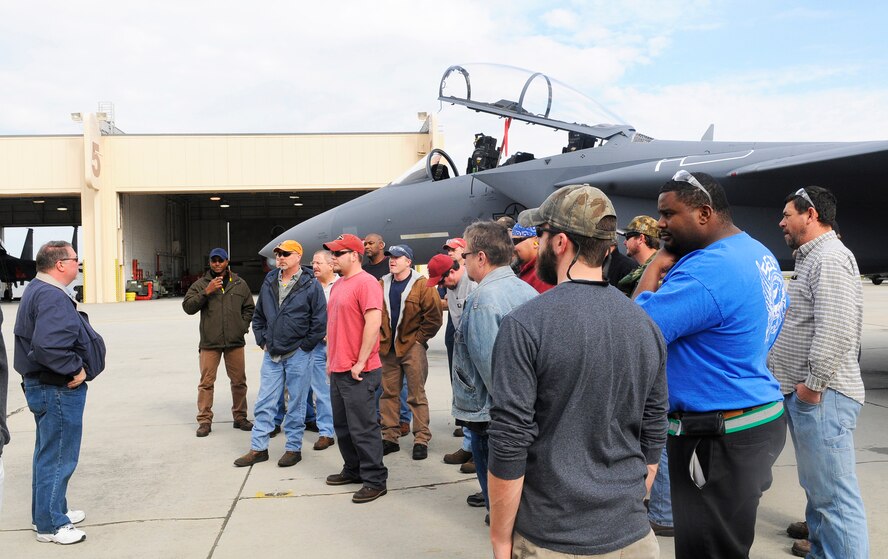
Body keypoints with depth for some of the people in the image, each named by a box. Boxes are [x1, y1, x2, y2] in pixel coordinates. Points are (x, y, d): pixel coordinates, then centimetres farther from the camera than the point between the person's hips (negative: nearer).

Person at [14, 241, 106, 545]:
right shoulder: (52, 297, -22)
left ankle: (50, 512, 35)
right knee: (58, 458, 0)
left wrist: (75, 367, 11)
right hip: (57, 389, -11)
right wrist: (75, 369, -22)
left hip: (43, 385, 11)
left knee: (48, 454, 21)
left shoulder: (39, 291, 12)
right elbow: (47, 346, -35)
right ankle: (50, 525, 12)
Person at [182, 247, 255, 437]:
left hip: (235, 342, 2)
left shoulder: (240, 284, 8)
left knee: (239, 381, 8)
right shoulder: (200, 284, 3)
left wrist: (243, 326, 4)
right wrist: (206, 292, -16)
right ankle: (204, 421, 10)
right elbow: (188, 307, -6)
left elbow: (249, 308, 16)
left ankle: (240, 417, 22)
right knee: (206, 382, 0)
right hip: (209, 343, -2)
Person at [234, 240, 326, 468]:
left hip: (297, 355, -5)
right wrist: (262, 341, 9)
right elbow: (258, 316, 17)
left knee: (296, 404, 6)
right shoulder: (269, 282, 7)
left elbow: (319, 321, -9)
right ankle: (258, 448, 19)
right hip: (271, 354, 5)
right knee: (264, 402, 9)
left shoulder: (311, 285, -9)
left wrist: (304, 347, -8)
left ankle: (293, 449, 18)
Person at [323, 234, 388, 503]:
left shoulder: (366, 283, -14)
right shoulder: (337, 285, 16)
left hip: (358, 372, -9)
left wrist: (360, 363, -20)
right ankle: (353, 470, 31)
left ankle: (375, 481, 7)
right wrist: (330, 358, 18)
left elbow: (373, 323, -21)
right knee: (342, 425, 17)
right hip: (338, 369, 9)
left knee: (363, 428, -3)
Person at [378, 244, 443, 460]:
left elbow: (434, 317, -10)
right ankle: (390, 437, 22)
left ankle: (421, 439, 9)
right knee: (389, 393, 11)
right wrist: (380, 337, 4)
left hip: (412, 347, -5)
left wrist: (419, 338, -9)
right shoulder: (382, 285, 8)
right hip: (387, 348, 5)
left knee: (416, 395, 1)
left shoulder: (423, 286, -8)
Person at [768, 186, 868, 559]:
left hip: (821, 395, -11)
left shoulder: (830, 258, -14)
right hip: (804, 393, 11)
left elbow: (837, 329, -25)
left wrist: (813, 383, -20)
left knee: (833, 494, -7)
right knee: (817, 486, 20)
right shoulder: (813, 258, 20)